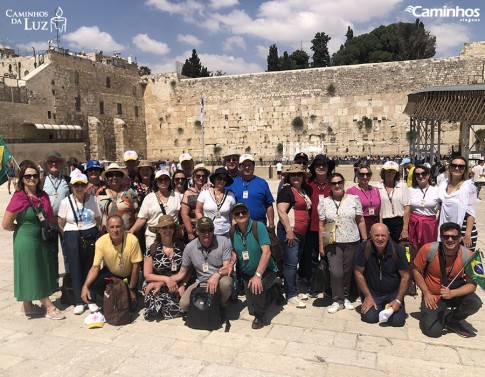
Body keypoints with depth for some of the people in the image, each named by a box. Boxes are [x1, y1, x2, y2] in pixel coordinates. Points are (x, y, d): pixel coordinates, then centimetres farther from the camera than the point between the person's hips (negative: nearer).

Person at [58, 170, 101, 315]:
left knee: (90, 267, 5)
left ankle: (91, 299, 18)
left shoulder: (93, 199, -1)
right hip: (72, 238, -1)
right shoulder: (66, 201, -4)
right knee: (76, 269, 4)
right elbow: (61, 224, 4)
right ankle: (79, 301, 16)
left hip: (91, 236, 1)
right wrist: (69, 237, 7)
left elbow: (98, 220, 8)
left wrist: (92, 232, 5)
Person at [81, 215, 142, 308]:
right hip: (110, 272, 2)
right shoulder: (101, 241, -24)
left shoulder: (132, 240, -30)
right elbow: (95, 267, -19)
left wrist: (131, 290, -15)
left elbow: (135, 266, -20)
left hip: (128, 275, -2)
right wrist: (85, 286, -35)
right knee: (91, 284, -23)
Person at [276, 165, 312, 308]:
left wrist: (305, 230, 19)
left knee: (294, 262, 16)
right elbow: (281, 211, -18)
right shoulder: (286, 191, -10)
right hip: (290, 232, -9)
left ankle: (292, 290, 27)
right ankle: (291, 296, 2)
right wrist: (289, 231, -22)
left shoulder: (303, 191, 15)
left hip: (302, 233, 9)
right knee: (291, 263, -5)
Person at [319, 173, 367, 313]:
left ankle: (345, 297, 29)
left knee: (348, 272, 9)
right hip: (333, 243, 0)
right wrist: (321, 245, 2)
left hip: (352, 242, 1)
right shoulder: (324, 203, 2)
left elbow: (360, 221, 3)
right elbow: (322, 225, 4)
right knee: (336, 272, -8)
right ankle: (338, 300, 10)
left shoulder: (354, 199, 1)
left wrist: (365, 241, 2)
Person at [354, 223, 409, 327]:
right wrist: (368, 296, -8)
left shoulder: (397, 250, -16)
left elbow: (405, 276, -7)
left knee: (397, 321, -16)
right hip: (372, 292, 0)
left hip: (393, 293, 0)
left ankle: (388, 307, 18)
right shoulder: (364, 248, -18)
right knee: (369, 317, -17)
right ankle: (378, 307, 17)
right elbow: (358, 273, -9)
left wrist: (398, 300, -10)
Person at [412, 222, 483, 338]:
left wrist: (452, 293, -29)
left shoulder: (468, 256, -17)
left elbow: (472, 284, -13)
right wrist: (426, 294, -9)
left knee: (475, 303, -28)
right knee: (433, 331, -18)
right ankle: (428, 312, 18)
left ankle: (450, 320, 2)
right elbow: (416, 270, -7)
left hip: (455, 293, 2)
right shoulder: (428, 249, -21)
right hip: (432, 295, -2)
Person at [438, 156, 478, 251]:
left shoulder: (469, 186, -8)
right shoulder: (444, 184, 6)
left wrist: (468, 235, -17)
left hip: (463, 232, -4)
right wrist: (439, 228, 10)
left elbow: (470, 213, -11)